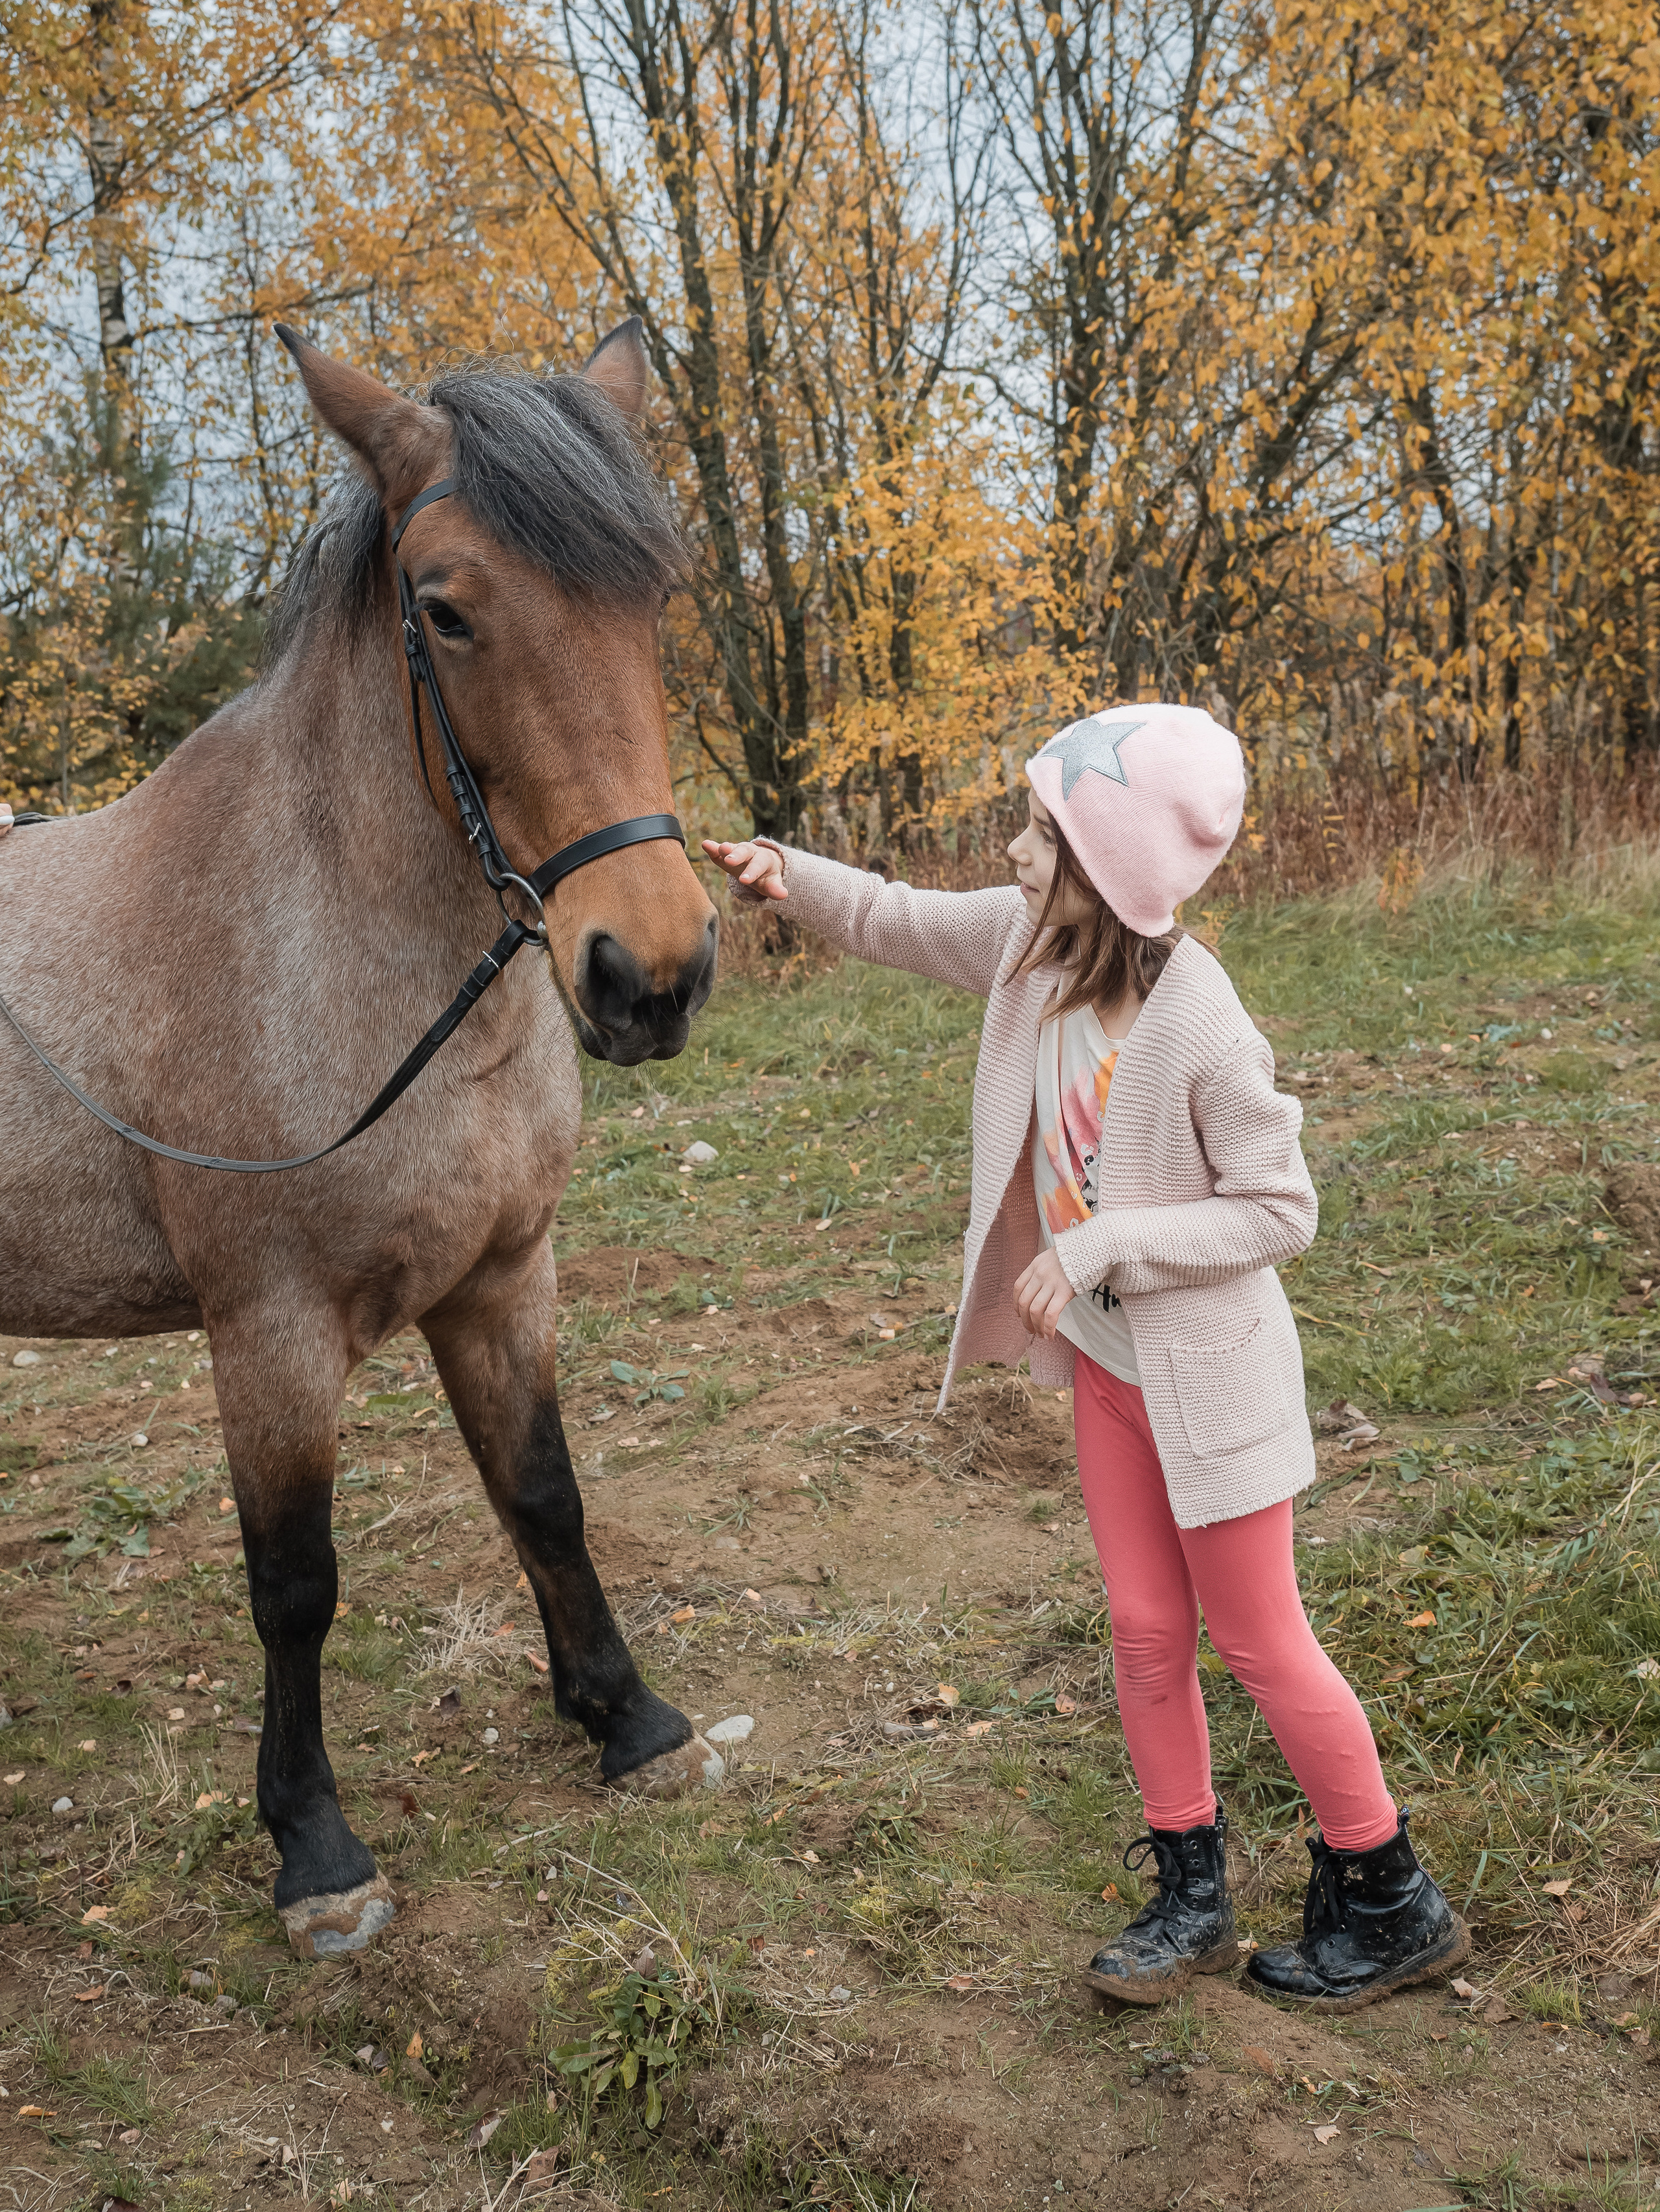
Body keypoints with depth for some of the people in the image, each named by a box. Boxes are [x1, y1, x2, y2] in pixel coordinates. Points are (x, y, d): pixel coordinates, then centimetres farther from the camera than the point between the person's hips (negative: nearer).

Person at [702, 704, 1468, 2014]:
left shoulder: (1201, 1031, -28)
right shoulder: (1031, 941, -8)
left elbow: (1282, 1212, -20)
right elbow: (900, 922, 9)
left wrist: (1106, 1244, -26)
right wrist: (790, 877, -7)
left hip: (1210, 1367, -7)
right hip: (1106, 1360, 7)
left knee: (1259, 1640, 6)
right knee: (1146, 1632, 14)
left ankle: (1393, 1903, 27)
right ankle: (1191, 1895, 31)